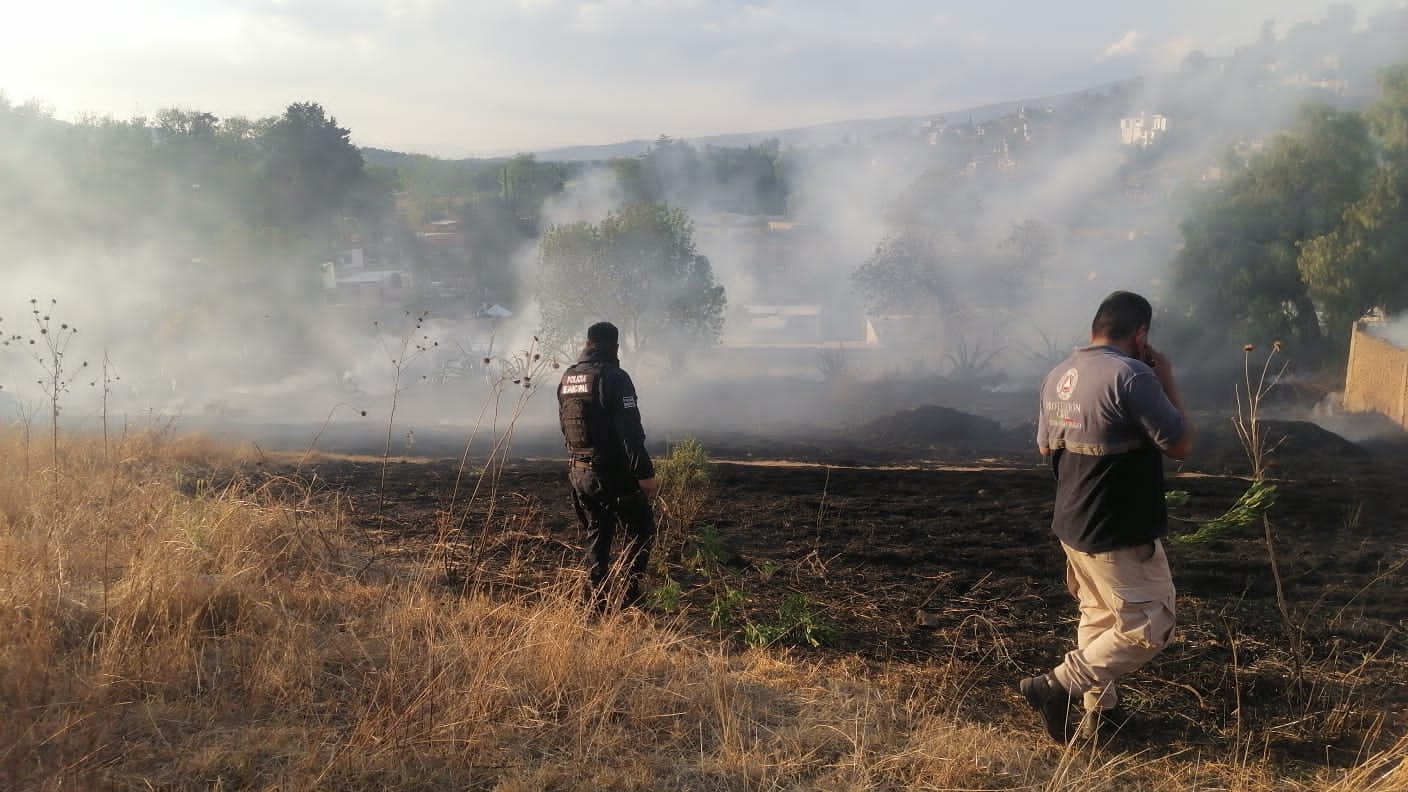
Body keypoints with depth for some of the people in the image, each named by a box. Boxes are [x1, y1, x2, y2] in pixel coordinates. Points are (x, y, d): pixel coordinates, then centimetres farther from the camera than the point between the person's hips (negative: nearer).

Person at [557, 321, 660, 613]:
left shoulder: (567, 378, 7)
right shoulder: (613, 378, -17)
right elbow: (629, 431, -21)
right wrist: (644, 472, -19)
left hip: (580, 473, 7)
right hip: (615, 474, -7)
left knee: (597, 535, 16)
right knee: (640, 531, 7)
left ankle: (597, 601, 16)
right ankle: (626, 595, -1)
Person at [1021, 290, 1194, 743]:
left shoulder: (1058, 376, 5)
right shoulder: (1131, 376, -21)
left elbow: (1045, 447, 19)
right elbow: (1181, 445, -15)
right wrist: (1167, 383, -5)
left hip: (1073, 525, 9)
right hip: (1120, 534, -9)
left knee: (1099, 617, 21)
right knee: (1149, 628, 1)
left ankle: (1100, 712, 29)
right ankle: (1057, 688, -4)